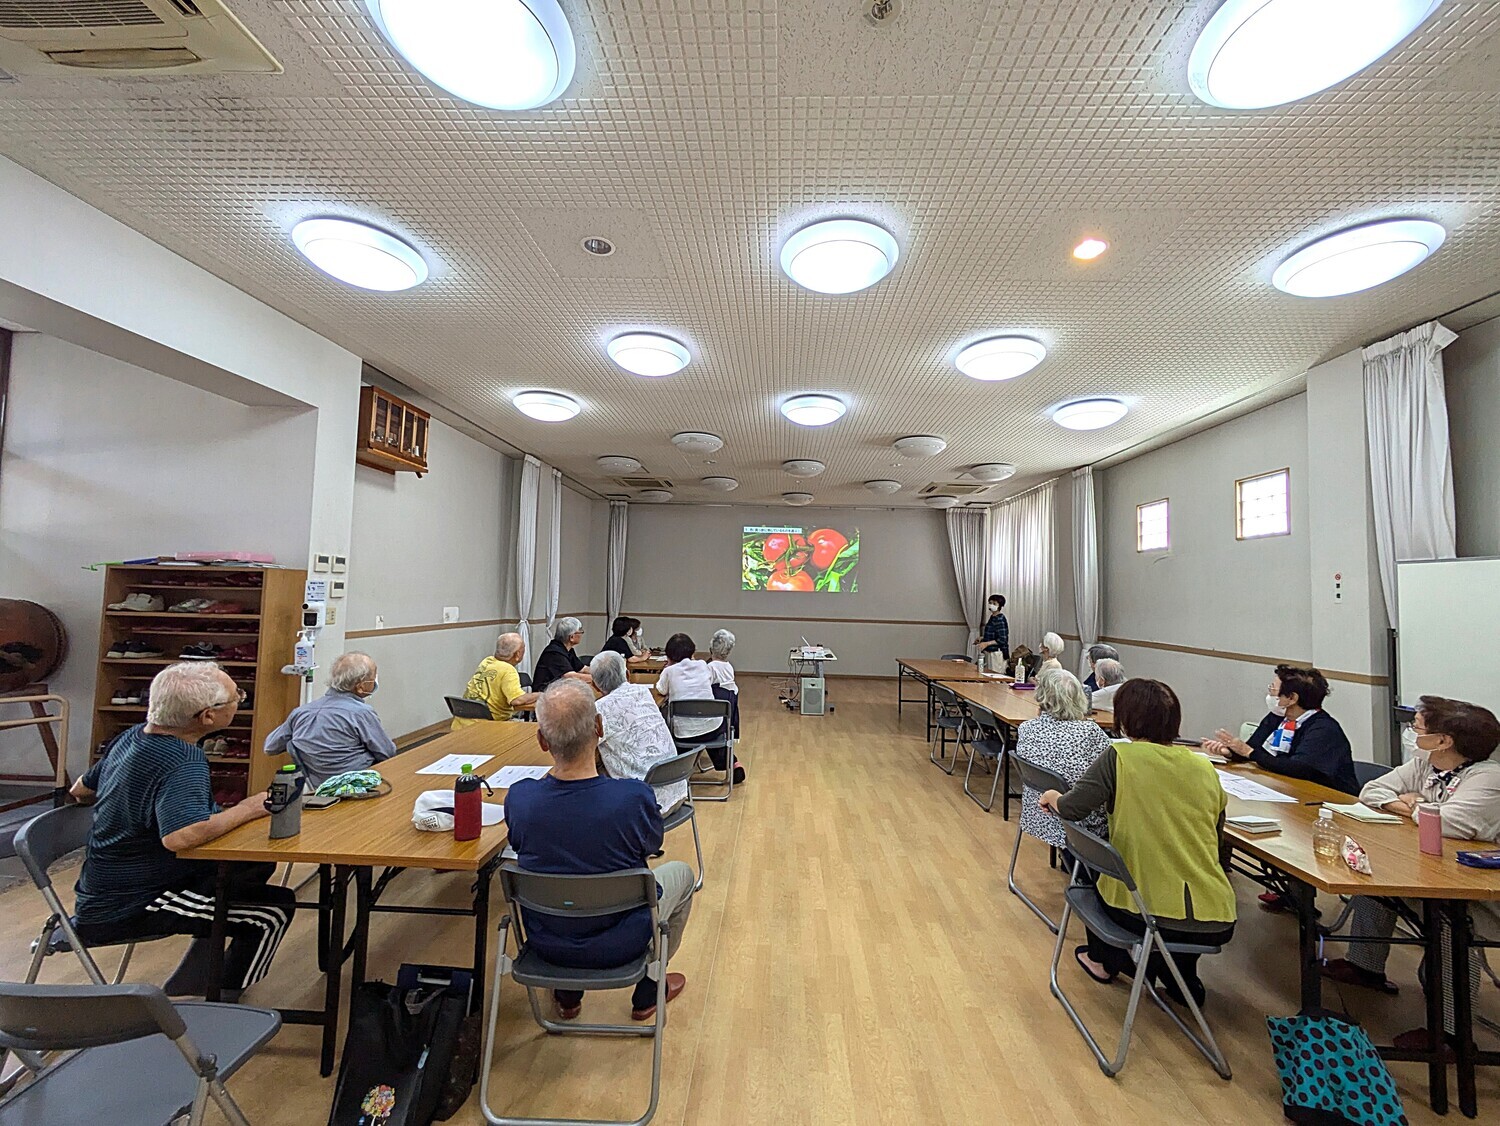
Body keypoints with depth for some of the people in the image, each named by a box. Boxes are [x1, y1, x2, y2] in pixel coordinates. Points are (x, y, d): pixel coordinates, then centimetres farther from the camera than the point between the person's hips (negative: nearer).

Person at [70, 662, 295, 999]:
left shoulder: (133, 736, 1)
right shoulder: (183, 763, -30)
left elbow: (80, 789, 19)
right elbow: (181, 836, -44)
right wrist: (247, 809, -29)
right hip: (123, 911, -10)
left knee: (258, 865, 15)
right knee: (275, 910, -10)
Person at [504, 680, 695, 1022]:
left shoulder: (519, 797, -24)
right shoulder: (634, 797, -32)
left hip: (544, 942, 3)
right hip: (617, 945, -3)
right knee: (681, 872, 23)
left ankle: (567, 994, 40)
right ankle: (648, 991, 35)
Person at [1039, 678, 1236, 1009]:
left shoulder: (1119, 757, -11)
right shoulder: (1204, 767, 4)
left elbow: (1071, 808, -14)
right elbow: (1217, 832, 16)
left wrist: (1052, 797, 9)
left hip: (1146, 910, -4)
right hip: (1216, 923, 4)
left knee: (1097, 867, 30)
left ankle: (1103, 961, 48)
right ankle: (1182, 979, 39)